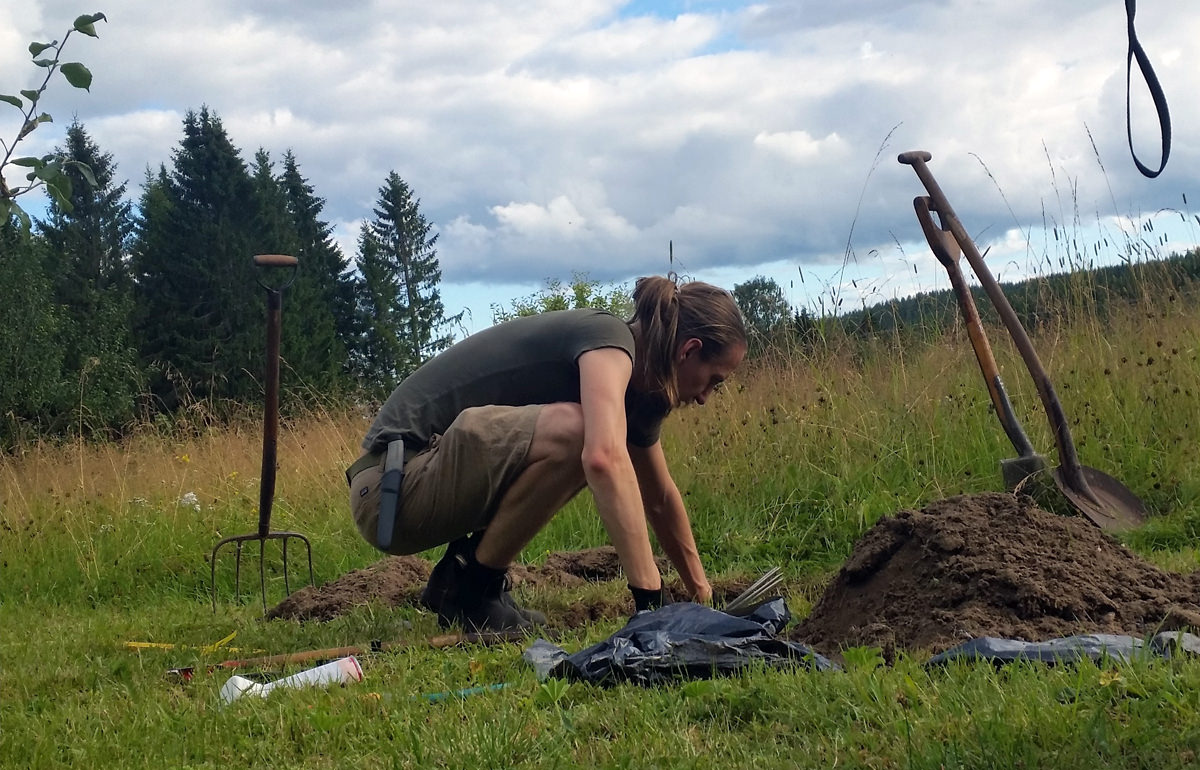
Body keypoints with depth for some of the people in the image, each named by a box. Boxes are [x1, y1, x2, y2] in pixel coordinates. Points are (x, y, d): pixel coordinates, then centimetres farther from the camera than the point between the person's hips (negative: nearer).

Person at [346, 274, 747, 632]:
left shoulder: (637, 394, 13)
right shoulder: (609, 340, -15)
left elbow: (660, 500, 29)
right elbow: (605, 459, -34)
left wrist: (701, 591, 34)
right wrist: (649, 595, -33)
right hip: (392, 488, -10)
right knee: (571, 430, -28)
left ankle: (466, 572, 10)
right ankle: (470, 589, -10)